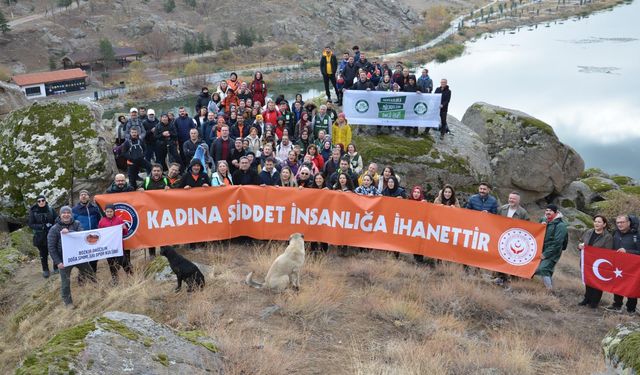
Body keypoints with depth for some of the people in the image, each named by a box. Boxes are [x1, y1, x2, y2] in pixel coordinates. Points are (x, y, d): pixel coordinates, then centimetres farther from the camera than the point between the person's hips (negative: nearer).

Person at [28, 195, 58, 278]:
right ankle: (45, 270, 25)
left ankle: (56, 268, 24)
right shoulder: (33, 211, -5)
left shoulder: (51, 209, -3)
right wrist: (43, 226, -19)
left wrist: (52, 226, -20)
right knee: (43, 254, 9)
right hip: (40, 237, 0)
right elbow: (31, 225, -7)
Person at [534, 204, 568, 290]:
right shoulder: (543, 220, 11)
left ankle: (549, 290, -13)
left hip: (552, 254, -7)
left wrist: (546, 254, -17)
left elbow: (557, 243, -16)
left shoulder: (560, 225, -10)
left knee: (543, 269, -19)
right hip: (541, 251, 7)